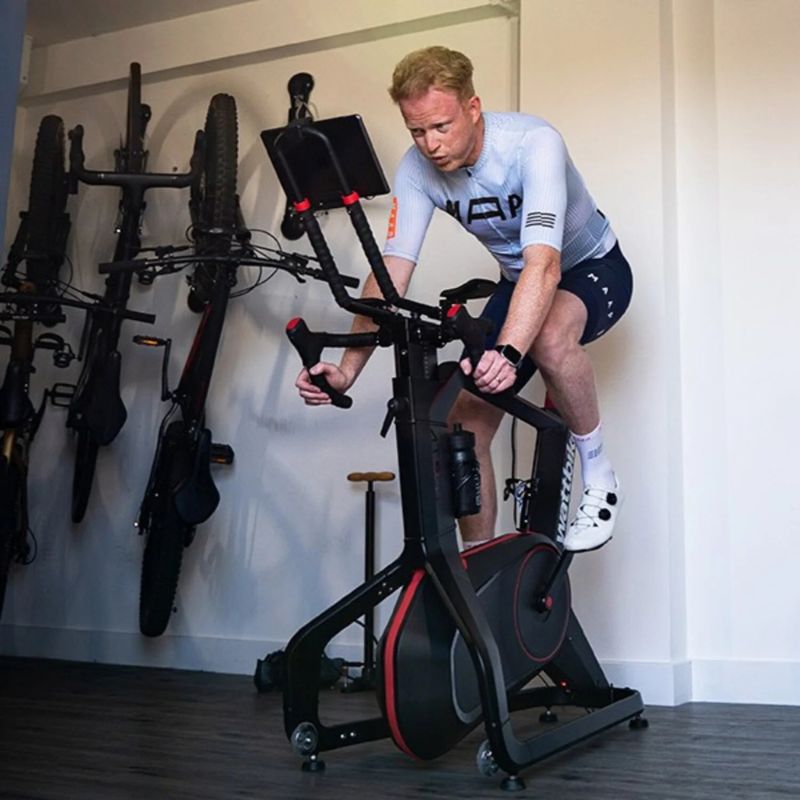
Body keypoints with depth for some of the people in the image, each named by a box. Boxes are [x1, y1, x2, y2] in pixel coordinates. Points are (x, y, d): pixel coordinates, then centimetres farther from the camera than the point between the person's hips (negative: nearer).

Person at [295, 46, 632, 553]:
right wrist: (347, 369, -33)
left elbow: (545, 263, -45)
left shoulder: (533, 144, -33)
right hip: (518, 282, 5)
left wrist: (507, 353, -60)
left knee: (550, 338, -40)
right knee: (467, 423, -6)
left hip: (591, 266, -5)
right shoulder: (417, 170, -18)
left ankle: (599, 478, -16)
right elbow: (390, 273, -22)